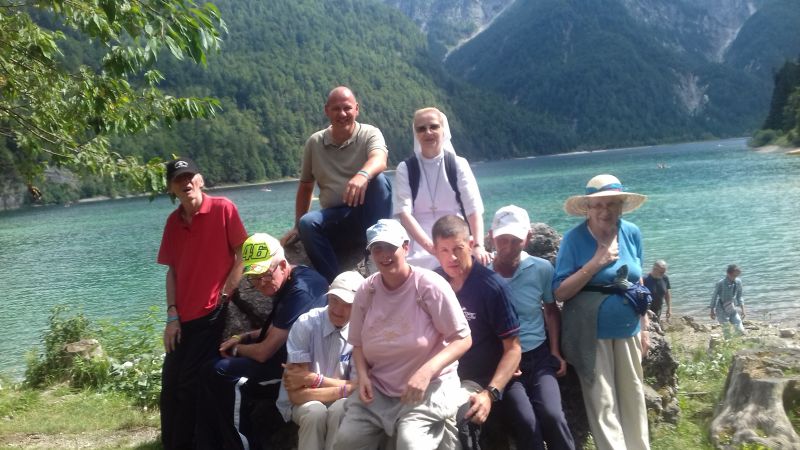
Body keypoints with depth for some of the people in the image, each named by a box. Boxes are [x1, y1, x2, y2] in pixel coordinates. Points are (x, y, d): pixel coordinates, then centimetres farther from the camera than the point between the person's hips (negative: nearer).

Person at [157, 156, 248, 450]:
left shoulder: (223, 208, -7)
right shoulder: (173, 221, 9)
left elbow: (242, 254, -6)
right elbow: (172, 270, 10)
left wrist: (225, 294, -12)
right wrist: (172, 316, 3)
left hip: (212, 312, -6)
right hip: (182, 317, 6)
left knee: (191, 384, -5)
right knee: (169, 386, 8)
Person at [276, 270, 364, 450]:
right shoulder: (305, 325, -16)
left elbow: (357, 388, -10)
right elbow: (297, 394, -19)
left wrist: (313, 379, -20)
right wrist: (343, 389, -24)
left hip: (339, 402, 1)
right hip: (305, 402, -1)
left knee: (339, 410, -32)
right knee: (315, 412, -33)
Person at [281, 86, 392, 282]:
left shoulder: (370, 134, -4)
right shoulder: (314, 142, 6)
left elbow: (379, 159, -29)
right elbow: (305, 186, 15)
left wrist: (363, 174, -52)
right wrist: (297, 225, 11)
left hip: (367, 212, -2)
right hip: (333, 217, 2)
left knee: (378, 179, -31)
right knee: (307, 223, -29)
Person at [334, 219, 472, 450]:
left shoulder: (430, 285, -13)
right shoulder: (366, 291, 0)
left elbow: (462, 339, -11)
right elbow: (358, 343, 12)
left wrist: (426, 371, -24)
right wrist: (363, 375, -8)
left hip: (429, 387, -4)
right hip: (378, 388, 5)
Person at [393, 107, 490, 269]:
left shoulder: (459, 165, 4)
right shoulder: (405, 169, 4)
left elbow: (474, 210, -6)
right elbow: (404, 212, -10)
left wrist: (478, 245, -25)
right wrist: (430, 246, -26)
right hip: (419, 241, -1)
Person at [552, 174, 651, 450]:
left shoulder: (632, 233, 1)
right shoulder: (574, 239, -12)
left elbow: (637, 282, 12)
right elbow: (559, 292, -14)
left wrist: (644, 327, 12)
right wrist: (595, 263, -21)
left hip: (628, 329, 4)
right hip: (592, 332, -4)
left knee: (632, 397, 14)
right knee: (603, 402, 0)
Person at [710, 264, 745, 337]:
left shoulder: (738, 282, -6)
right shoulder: (720, 283, -19)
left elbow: (739, 297, 8)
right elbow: (714, 297, -8)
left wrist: (743, 310, 5)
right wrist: (712, 311, -2)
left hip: (733, 311, 5)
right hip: (722, 312, -5)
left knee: (741, 331, 1)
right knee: (727, 333, 0)